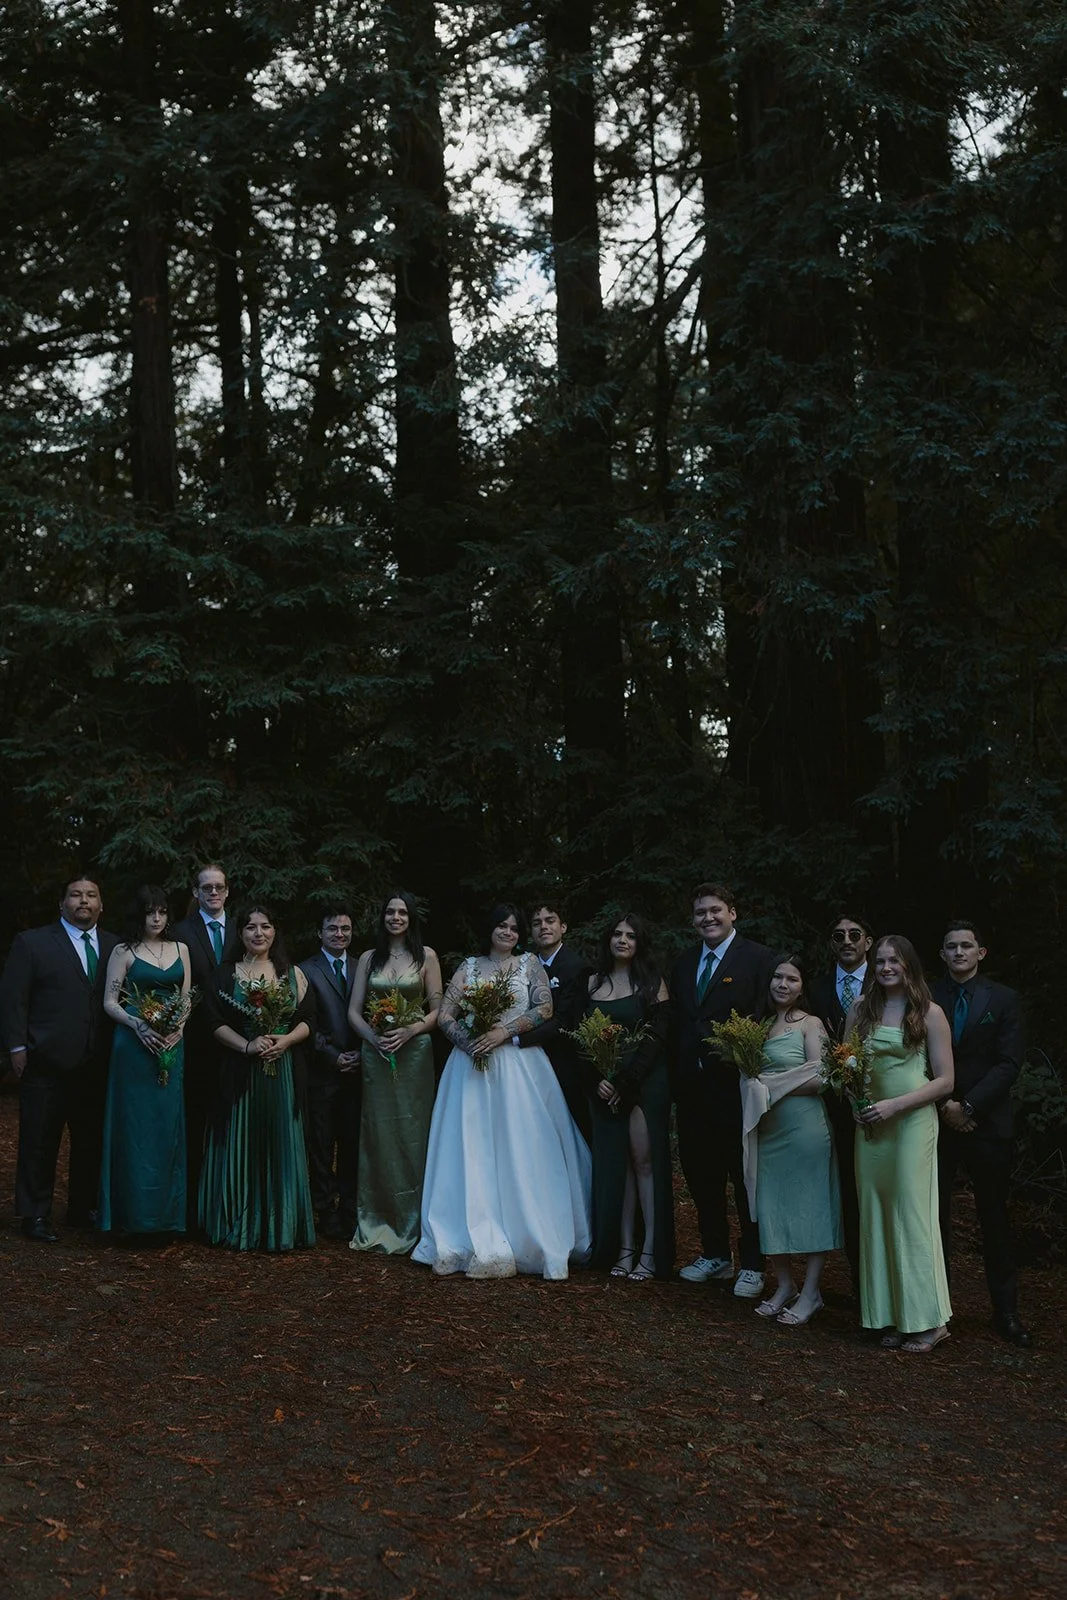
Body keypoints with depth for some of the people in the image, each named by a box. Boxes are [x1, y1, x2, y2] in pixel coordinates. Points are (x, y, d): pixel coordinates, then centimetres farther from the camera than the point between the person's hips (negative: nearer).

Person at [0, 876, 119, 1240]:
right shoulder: (32, 942, 2)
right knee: (39, 1142, 3)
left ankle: (83, 1210, 22)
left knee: (91, 1141, 8)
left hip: (97, 1064, 3)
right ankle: (36, 1216, 14)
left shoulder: (115, 947, 10)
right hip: (46, 1062, -3)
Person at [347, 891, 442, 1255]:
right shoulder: (369, 958, 10)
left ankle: (411, 1224, 8)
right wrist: (373, 1036, -10)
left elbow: (437, 1010, 0)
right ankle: (377, 1223, 12)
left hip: (414, 1051, -2)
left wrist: (409, 1031, -15)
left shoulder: (426, 956, 3)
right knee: (378, 1134, 4)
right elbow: (353, 1010, 7)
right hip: (375, 1054, 2)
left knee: (412, 1133, -1)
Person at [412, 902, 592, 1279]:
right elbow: (445, 1014, 7)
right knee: (473, 1151, -1)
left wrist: (504, 1031, -13)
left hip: (519, 1065, -1)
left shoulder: (529, 963, 8)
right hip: (473, 1064, 2)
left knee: (521, 1149, -4)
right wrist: (467, 1041, -11)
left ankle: (529, 1238, 4)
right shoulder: (469, 966, 12)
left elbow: (545, 1008, -2)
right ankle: (475, 1238, 5)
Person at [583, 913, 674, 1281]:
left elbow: (657, 1036, -6)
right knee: (613, 1163, 3)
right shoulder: (594, 982, 11)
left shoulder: (651, 982, 0)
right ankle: (623, 1248, 7)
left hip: (644, 1082, -4)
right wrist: (597, 1079, -6)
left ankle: (651, 1251, -3)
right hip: (604, 1084, 4)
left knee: (645, 1159, -6)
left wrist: (627, 1081, -13)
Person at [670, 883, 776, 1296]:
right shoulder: (683, 963, 14)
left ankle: (752, 1264, 14)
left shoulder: (759, 958, -5)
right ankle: (715, 1255, 28)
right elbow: (676, 1024, 12)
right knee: (700, 1174, 13)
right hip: (692, 1087, 6)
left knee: (745, 1175, 3)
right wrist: (675, 1081, 7)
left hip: (737, 1085, -6)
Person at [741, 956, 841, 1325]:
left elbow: (819, 1079, -12)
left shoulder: (810, 1024, -5)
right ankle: (784, 1286, 20)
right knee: (771, 1207, 7)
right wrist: (752, 1082, -2)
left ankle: (810, 1294, 9)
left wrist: (771, 1086, -11)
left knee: (810, 1206, 1)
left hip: (804, 1126, -6)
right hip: (767, 1129, 6)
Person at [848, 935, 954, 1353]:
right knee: (875, 1216, 5)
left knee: (911, 1213, -4)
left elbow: (945, 1081, -5)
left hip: (912, 1121, -4)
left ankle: (928, 1320, 7)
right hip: (869, 1125, 4)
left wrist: (895, 1105, -14)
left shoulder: (930, 1013, -3)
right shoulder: (860, 1009, 7)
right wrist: (854, 1102, -3)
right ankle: (892, 1317, 13)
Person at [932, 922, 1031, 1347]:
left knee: (995, 1218, 7)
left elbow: (1009, 1064, -4)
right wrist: (943, 1104, -9)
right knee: (934, 1216, 2)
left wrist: (968, 1105, -12)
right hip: (936, 1121, 0)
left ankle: (1006, 1312, 15)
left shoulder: (1003, 1000, 3)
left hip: (987, 1123, 0)